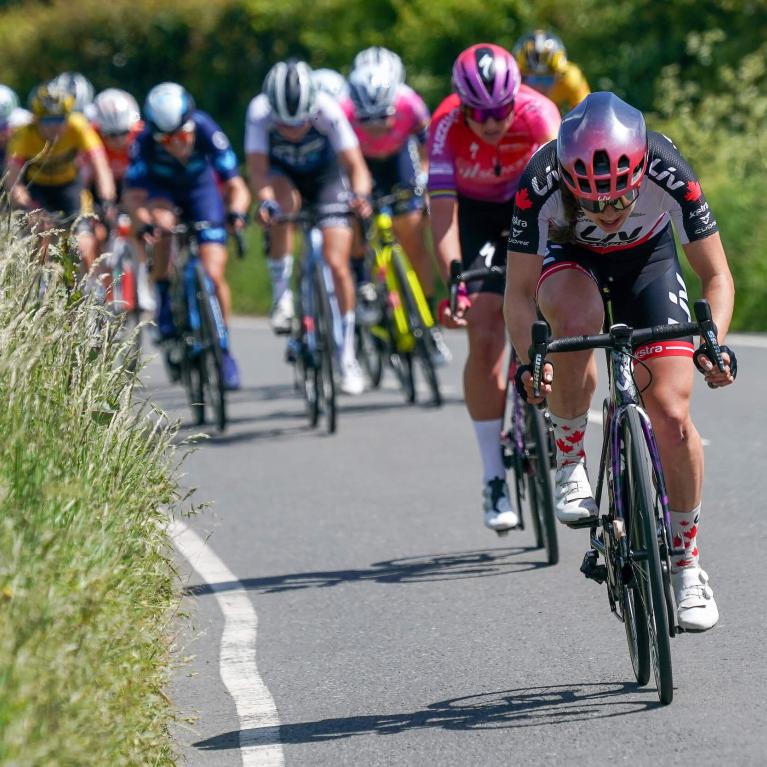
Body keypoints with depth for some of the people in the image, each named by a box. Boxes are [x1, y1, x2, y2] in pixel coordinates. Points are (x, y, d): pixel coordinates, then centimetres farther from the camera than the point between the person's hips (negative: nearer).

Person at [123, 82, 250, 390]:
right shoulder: (145, 142, -33)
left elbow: (236, 186, -31)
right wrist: (143, 223, -54)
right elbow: (133, 195, -34)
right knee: (162, 224, -36)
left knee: (214, 274, -10)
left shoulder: (206, 132, -33)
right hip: (160, 189, 0)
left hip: (200, 188, 0)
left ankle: (223, 349, 7)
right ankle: (163, 301, -16)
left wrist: (236, 212, -51)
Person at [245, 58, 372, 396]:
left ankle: (347, 359, 3)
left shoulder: (327, 110, -33)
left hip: (325, 174, 0)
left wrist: (361, 195, -54)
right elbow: (257, 168, -37)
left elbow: (355, 165, -34)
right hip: (282, 174, 0)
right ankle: (282, 294, -21)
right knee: (284, 201, -36)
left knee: (337, 264, -10)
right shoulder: (259, 112, -32)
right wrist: (265, 201, -57)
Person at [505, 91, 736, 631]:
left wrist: (713, 342, -42)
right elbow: (520, 289, -26)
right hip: (569, 257, 0)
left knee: (672, 416, -12)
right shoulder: (541, 183, -36)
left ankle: (686, 566, 5)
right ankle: (569, 460, -14)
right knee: (577, 320, -38)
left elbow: (716, 274, -25)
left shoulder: (668, 172, -35)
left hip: (647, 257, 0)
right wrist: (529, 360, -42)